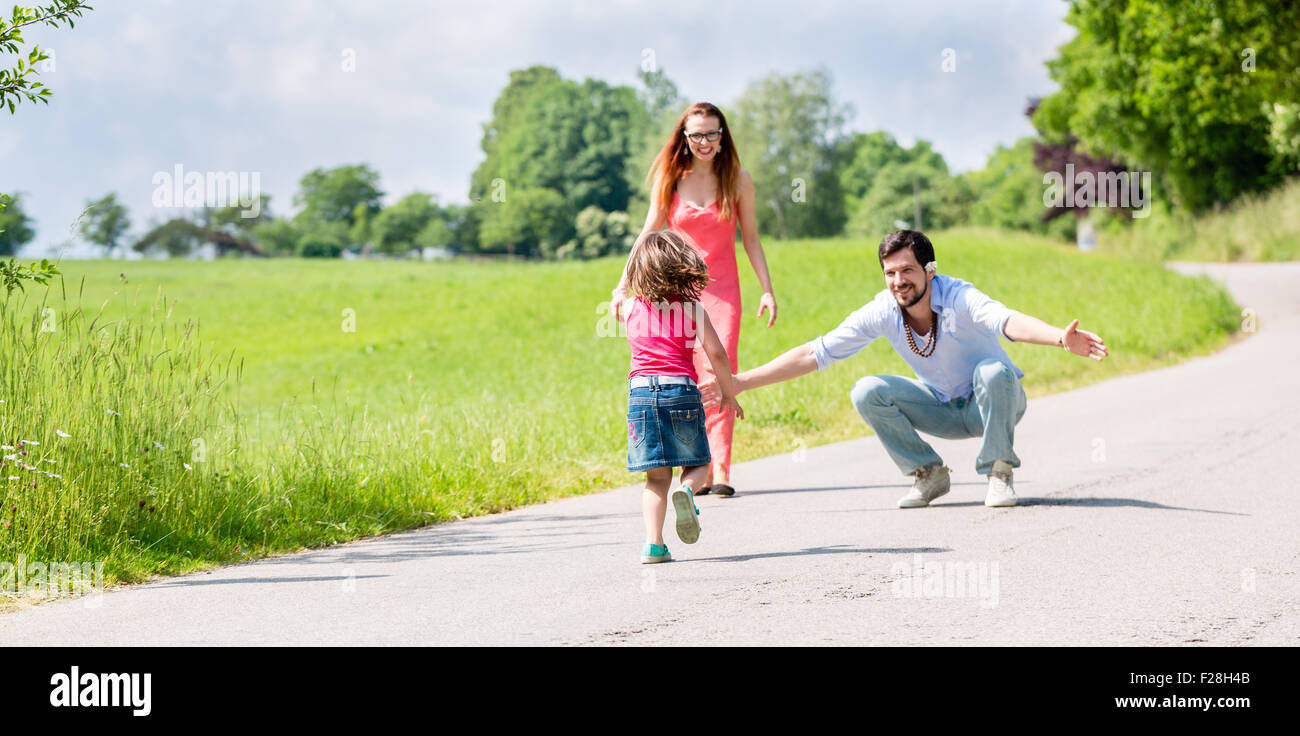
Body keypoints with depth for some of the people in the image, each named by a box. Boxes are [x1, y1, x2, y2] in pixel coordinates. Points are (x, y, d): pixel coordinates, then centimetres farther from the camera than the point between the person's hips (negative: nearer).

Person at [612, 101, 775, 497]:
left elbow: (750, 238, 8)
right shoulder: (669, 181, 3)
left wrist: (767, 289, 4)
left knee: (720, 375, -13)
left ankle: (719, 471, -16)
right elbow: (648, 236, 6)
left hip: (722, 289, -1)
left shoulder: (738, 181, 3)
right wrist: (623, 285, -1)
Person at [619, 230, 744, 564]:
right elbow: (717, 354, 0)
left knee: (657, 476, 5)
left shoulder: (631, 308, 12)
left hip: (640, 389, 2)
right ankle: (686, 491, -19)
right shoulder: (692, 308, 5)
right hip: (681, 389, -2)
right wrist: (729, 395, 13)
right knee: (696, 463, 15)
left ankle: (653, 543, -9)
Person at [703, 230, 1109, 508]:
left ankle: (999, 474, -16)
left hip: (995, 404, -4)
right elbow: (814, 354, -12)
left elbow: (1010, 322, -51)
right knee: (867, 393, -17)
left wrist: (1062, 338, -73)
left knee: (992, 371, -37)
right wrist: (738, 383, -15)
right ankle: (928, 474, 1)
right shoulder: (883, 312, -17)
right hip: (946, 411, 4)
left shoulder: (959, 299, -30)